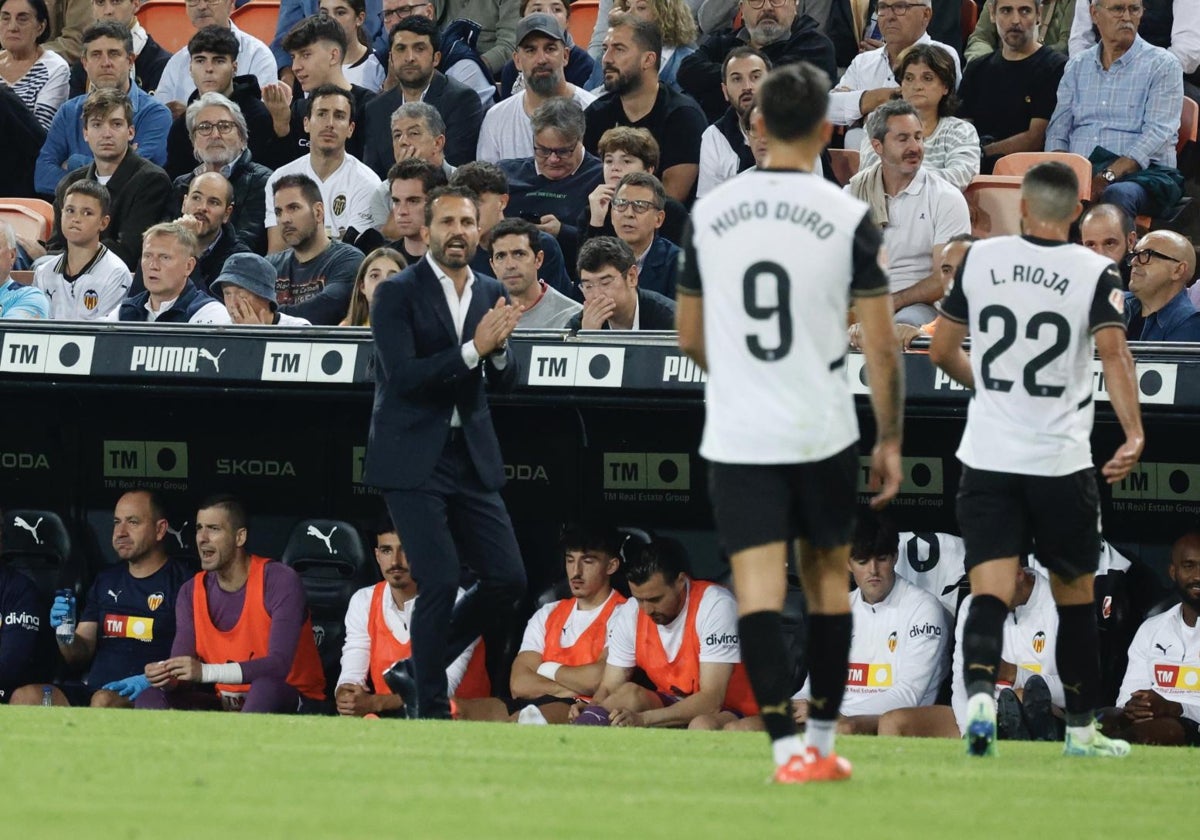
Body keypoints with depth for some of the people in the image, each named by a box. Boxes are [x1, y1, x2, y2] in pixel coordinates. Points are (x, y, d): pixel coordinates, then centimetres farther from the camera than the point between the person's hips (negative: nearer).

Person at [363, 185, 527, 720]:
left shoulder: (490, 293, 10)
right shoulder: (398, 294, -6)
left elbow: (505, 380, 8)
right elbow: (402, 377, -16)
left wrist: (499, 349, -14)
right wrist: (472, 349, -23)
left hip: (471, 455, 6)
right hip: (413, 459, -6)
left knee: (508, 579, 1)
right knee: (440, 582, -12)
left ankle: (428, 663, 22)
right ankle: (430, 706, 0)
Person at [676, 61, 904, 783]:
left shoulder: (711, 213, 2)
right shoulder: (848, 218, -6)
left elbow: (690, 339, 12)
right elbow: (882, 348, -6)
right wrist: (890, 439, 5)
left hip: (737, 434, 1)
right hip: (824, 433, -1)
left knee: (758, 586, -4)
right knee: (827, 577, 16)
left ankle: (787, 746, -16)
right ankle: (822, 741, 22)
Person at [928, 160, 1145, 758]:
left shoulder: (980, 259, 3)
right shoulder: (1094, 272, -4)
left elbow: (942, 352, 11)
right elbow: (1113, 355, -18)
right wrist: (1134, 435, -20)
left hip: (987, 458, 1)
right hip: (1061, 459, -1)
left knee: (989, 591, -4)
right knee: (1075, 595, 14)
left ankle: (979, 691, -31)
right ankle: (1081, 727, 21)